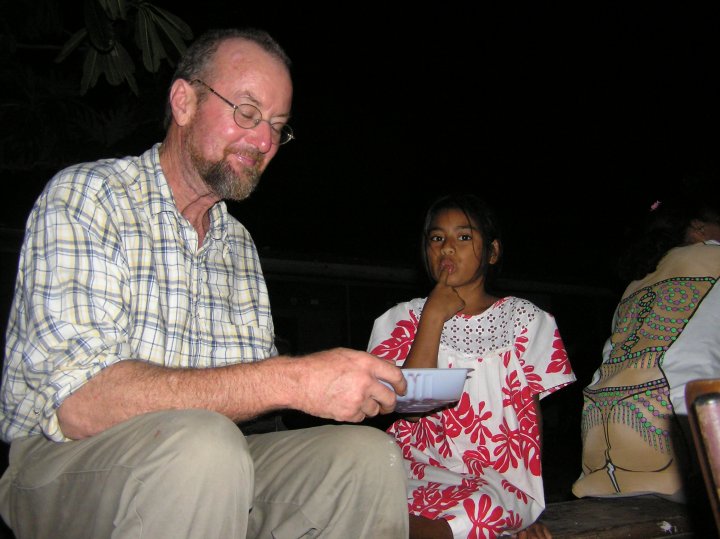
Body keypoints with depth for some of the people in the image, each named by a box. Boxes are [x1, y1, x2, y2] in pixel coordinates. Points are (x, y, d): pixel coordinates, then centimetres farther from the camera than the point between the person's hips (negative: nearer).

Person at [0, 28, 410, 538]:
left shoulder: (238, 244, 12)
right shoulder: (84, 195, -11)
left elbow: (249, 391, 8)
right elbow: (80, 403, -25)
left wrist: (353, 382, -13)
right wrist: (290, 380, -32)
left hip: (200, 471, 6)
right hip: (62, 461, -5)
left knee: (369, 454, -15)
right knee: (201, 444, -36)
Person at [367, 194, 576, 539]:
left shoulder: (523, 319, 10)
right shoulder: (405, 318, 10)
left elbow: (530, 416, 8)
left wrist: (527, 507, -2)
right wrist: (434, 315, -5)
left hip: (499, 474, 1)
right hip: (421, 468, 0)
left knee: (479, 509, -37)